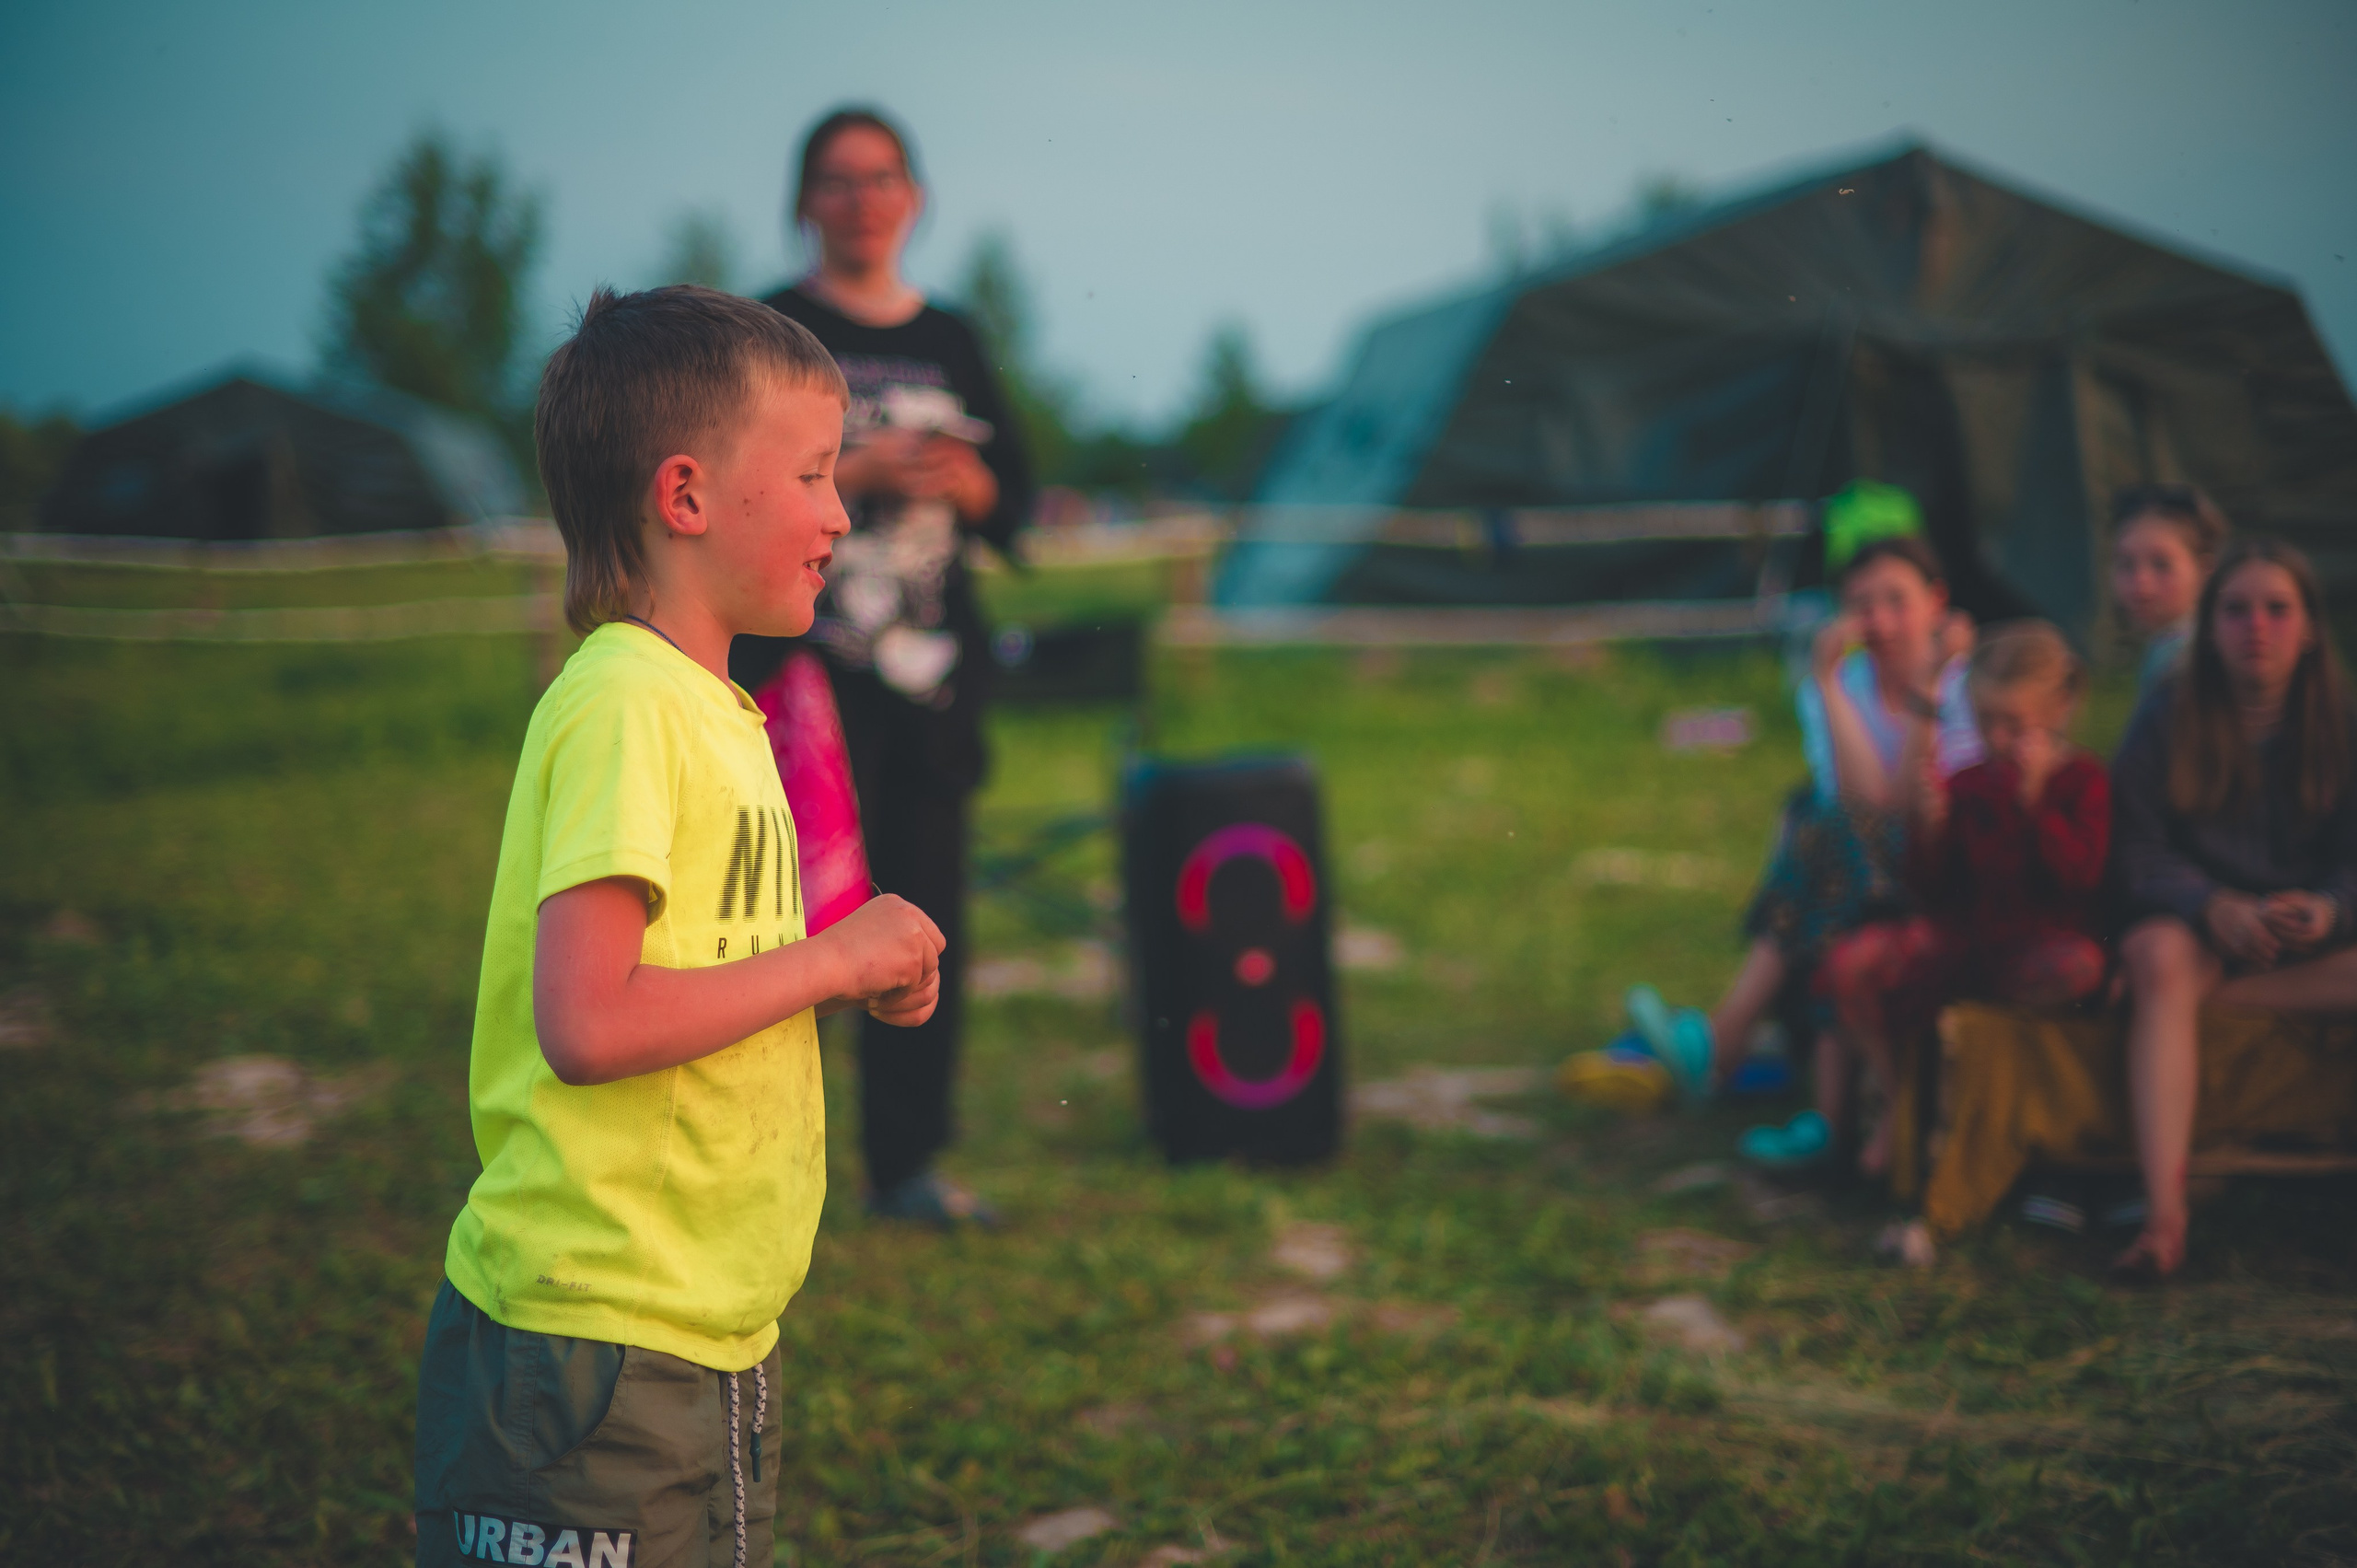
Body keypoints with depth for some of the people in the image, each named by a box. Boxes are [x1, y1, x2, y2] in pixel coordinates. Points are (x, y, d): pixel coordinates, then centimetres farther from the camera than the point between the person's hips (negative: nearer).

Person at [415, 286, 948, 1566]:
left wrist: (852, 977, 1)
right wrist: (829, 959, -16)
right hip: (594, 1351, -9)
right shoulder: (626, 705, -17)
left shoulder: (708, 709, 12)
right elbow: (586, 1025, -26)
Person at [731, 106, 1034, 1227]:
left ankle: (908, 1161, 15)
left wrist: (961, 480, -7)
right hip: (804, 659, -4)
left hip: (933, 669, 4)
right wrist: (861, 473, -15)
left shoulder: (950, 342, 15)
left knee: (927, 910, 5)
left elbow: (1012, 495, 14)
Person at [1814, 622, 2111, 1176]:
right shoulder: (1966, 785, 8)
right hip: (1963, 934, 3)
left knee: (2081, 966, -40)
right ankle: (1897, 1100, -1)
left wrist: (2033, 798, -22)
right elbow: (1934, 891, 6)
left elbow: (2079, 874, -16)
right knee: (1846, 964, -19)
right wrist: (1930, 833, -13)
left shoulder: (2084, 781, -1)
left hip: (2044, 940, -3)